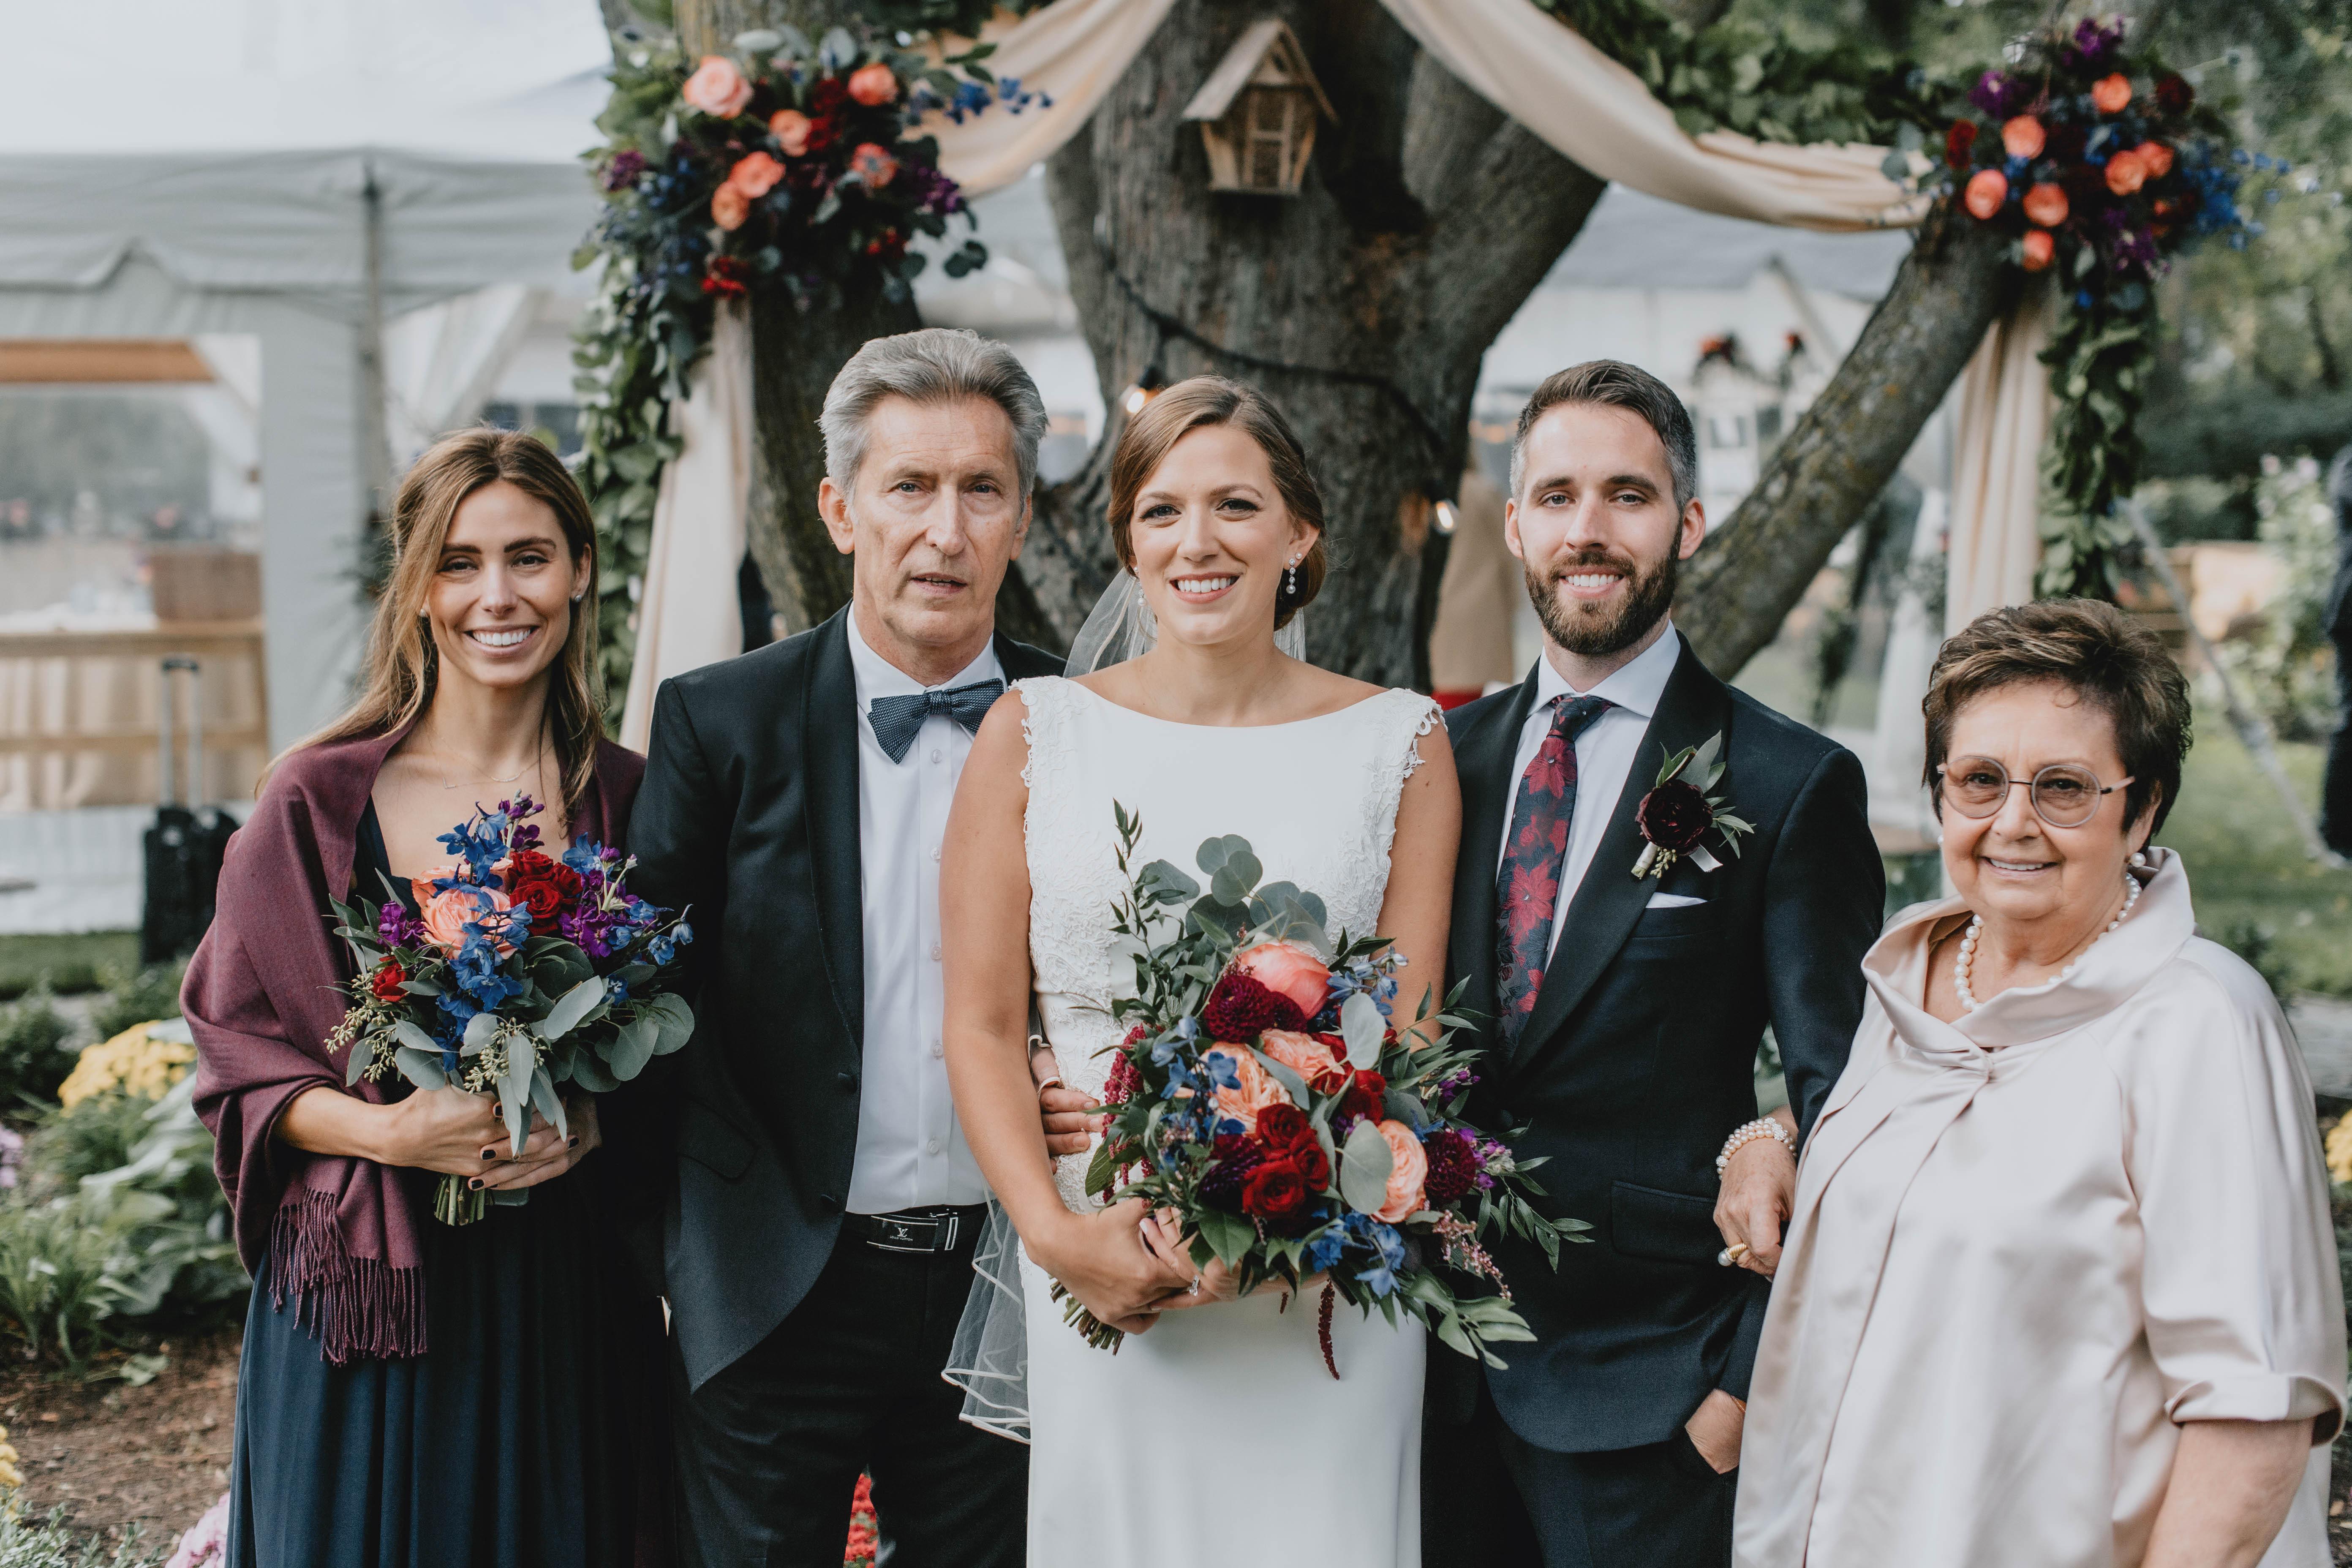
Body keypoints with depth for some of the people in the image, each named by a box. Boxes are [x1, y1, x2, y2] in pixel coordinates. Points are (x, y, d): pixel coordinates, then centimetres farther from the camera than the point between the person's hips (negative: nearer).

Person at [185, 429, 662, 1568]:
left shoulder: (622, 802, 3)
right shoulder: (321, 800, -2)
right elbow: (236, 1050, 0)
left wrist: (593, 1122, -12)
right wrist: (383, 1131, -16)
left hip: (567, 1292, 2)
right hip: (367, 1292, -1)